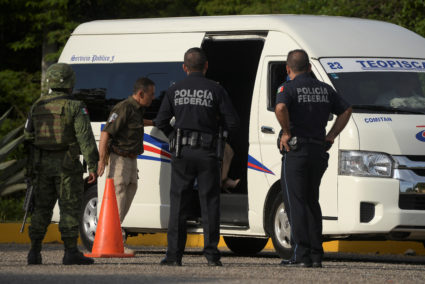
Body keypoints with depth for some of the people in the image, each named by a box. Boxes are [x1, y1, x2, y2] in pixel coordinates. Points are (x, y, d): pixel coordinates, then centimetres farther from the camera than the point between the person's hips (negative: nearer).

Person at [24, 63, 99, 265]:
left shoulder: (37, 107, 6)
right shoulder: (75, 107, -9)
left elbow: (28, 136, 11)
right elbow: (85, 138, -14)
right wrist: (92, 166, -14)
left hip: (43, 164, 5)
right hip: (67, 165, -5)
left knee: (41, 208, 11)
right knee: (70, 208, -2)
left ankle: (35, 252, 9)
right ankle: (71, 252, -6)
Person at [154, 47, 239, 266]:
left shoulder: (175, 90, 3)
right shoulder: (215, 90, -2)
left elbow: (161, 122, 6)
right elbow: (233, 123, -3)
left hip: (182, 152, 1)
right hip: (207, 153, -1)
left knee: (178, 204, 4)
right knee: (209, 203, 4)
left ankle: (174, 254, 1)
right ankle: (211, 253, 0)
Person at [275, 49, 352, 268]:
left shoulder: (288, 88, -7)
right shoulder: (324, 89, 12)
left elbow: (280, 107, -27)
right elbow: (346, 110, 17)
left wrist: (287, 132, -15)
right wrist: (332, 135, 13)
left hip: (296, 151, -6)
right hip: (319, 152, 6)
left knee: (295, 203, -3)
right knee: (312, 202, 16)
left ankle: (301, 255, -9)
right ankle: (316, 255, 12)